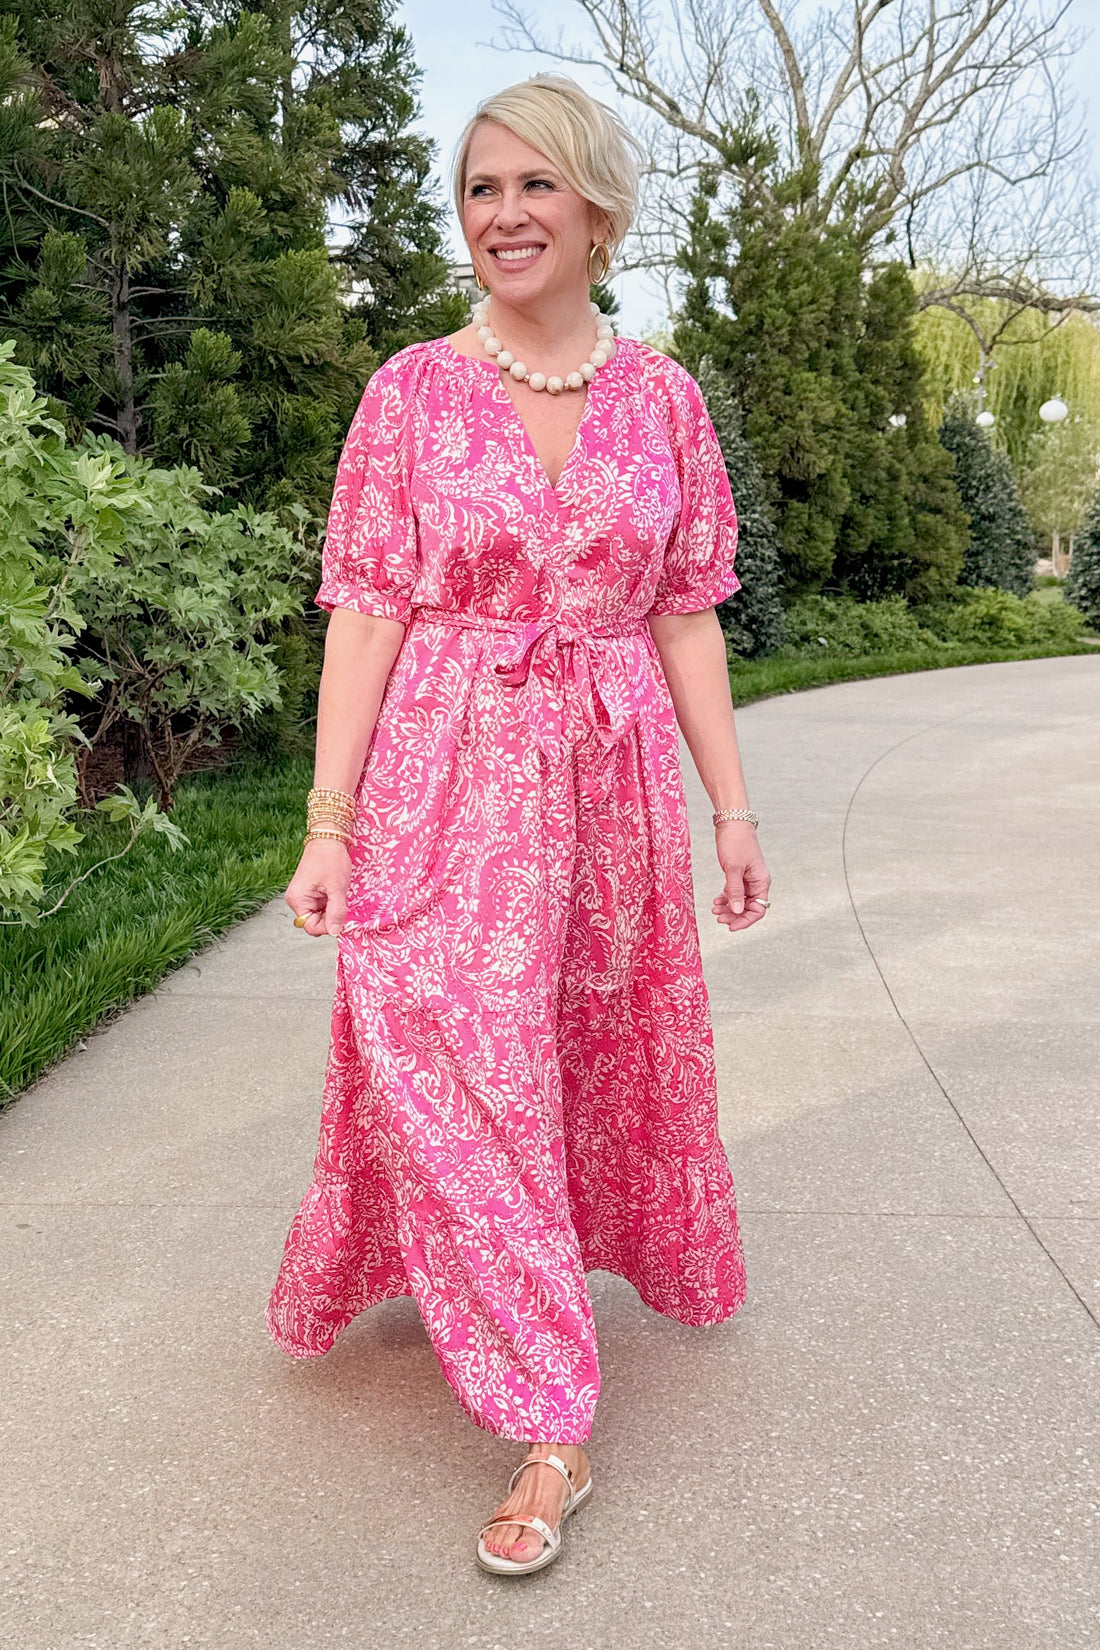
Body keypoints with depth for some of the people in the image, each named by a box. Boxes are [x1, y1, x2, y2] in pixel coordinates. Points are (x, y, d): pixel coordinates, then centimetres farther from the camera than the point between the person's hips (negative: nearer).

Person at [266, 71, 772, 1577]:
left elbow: (686, 616, 7)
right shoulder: (413, 390, 0)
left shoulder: (664, 399, 5)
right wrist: (329, 820, -10)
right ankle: (552, 1426, 9)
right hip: (444, 775, -2)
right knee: (461, 1071, -4)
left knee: (605, 1052, 14)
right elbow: (368, 609, -4)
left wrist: (732, 808, 4)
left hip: (612, 778, 3)